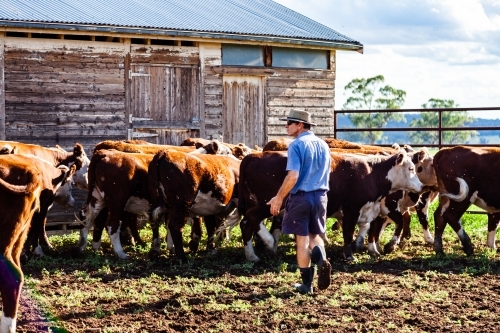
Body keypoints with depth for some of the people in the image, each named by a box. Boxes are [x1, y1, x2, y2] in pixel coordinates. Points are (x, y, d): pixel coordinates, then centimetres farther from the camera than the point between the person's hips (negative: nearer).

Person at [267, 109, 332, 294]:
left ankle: (307, 284, 7)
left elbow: (293, 176, -20)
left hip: (301, 197, -6)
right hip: (320, 196, 6)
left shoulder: (297, 145, -12)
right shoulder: (323, 145, 10)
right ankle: (321, 258, -13)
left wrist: (279, 198, -12)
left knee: (302, 239, 3)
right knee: (315, 235, 19)